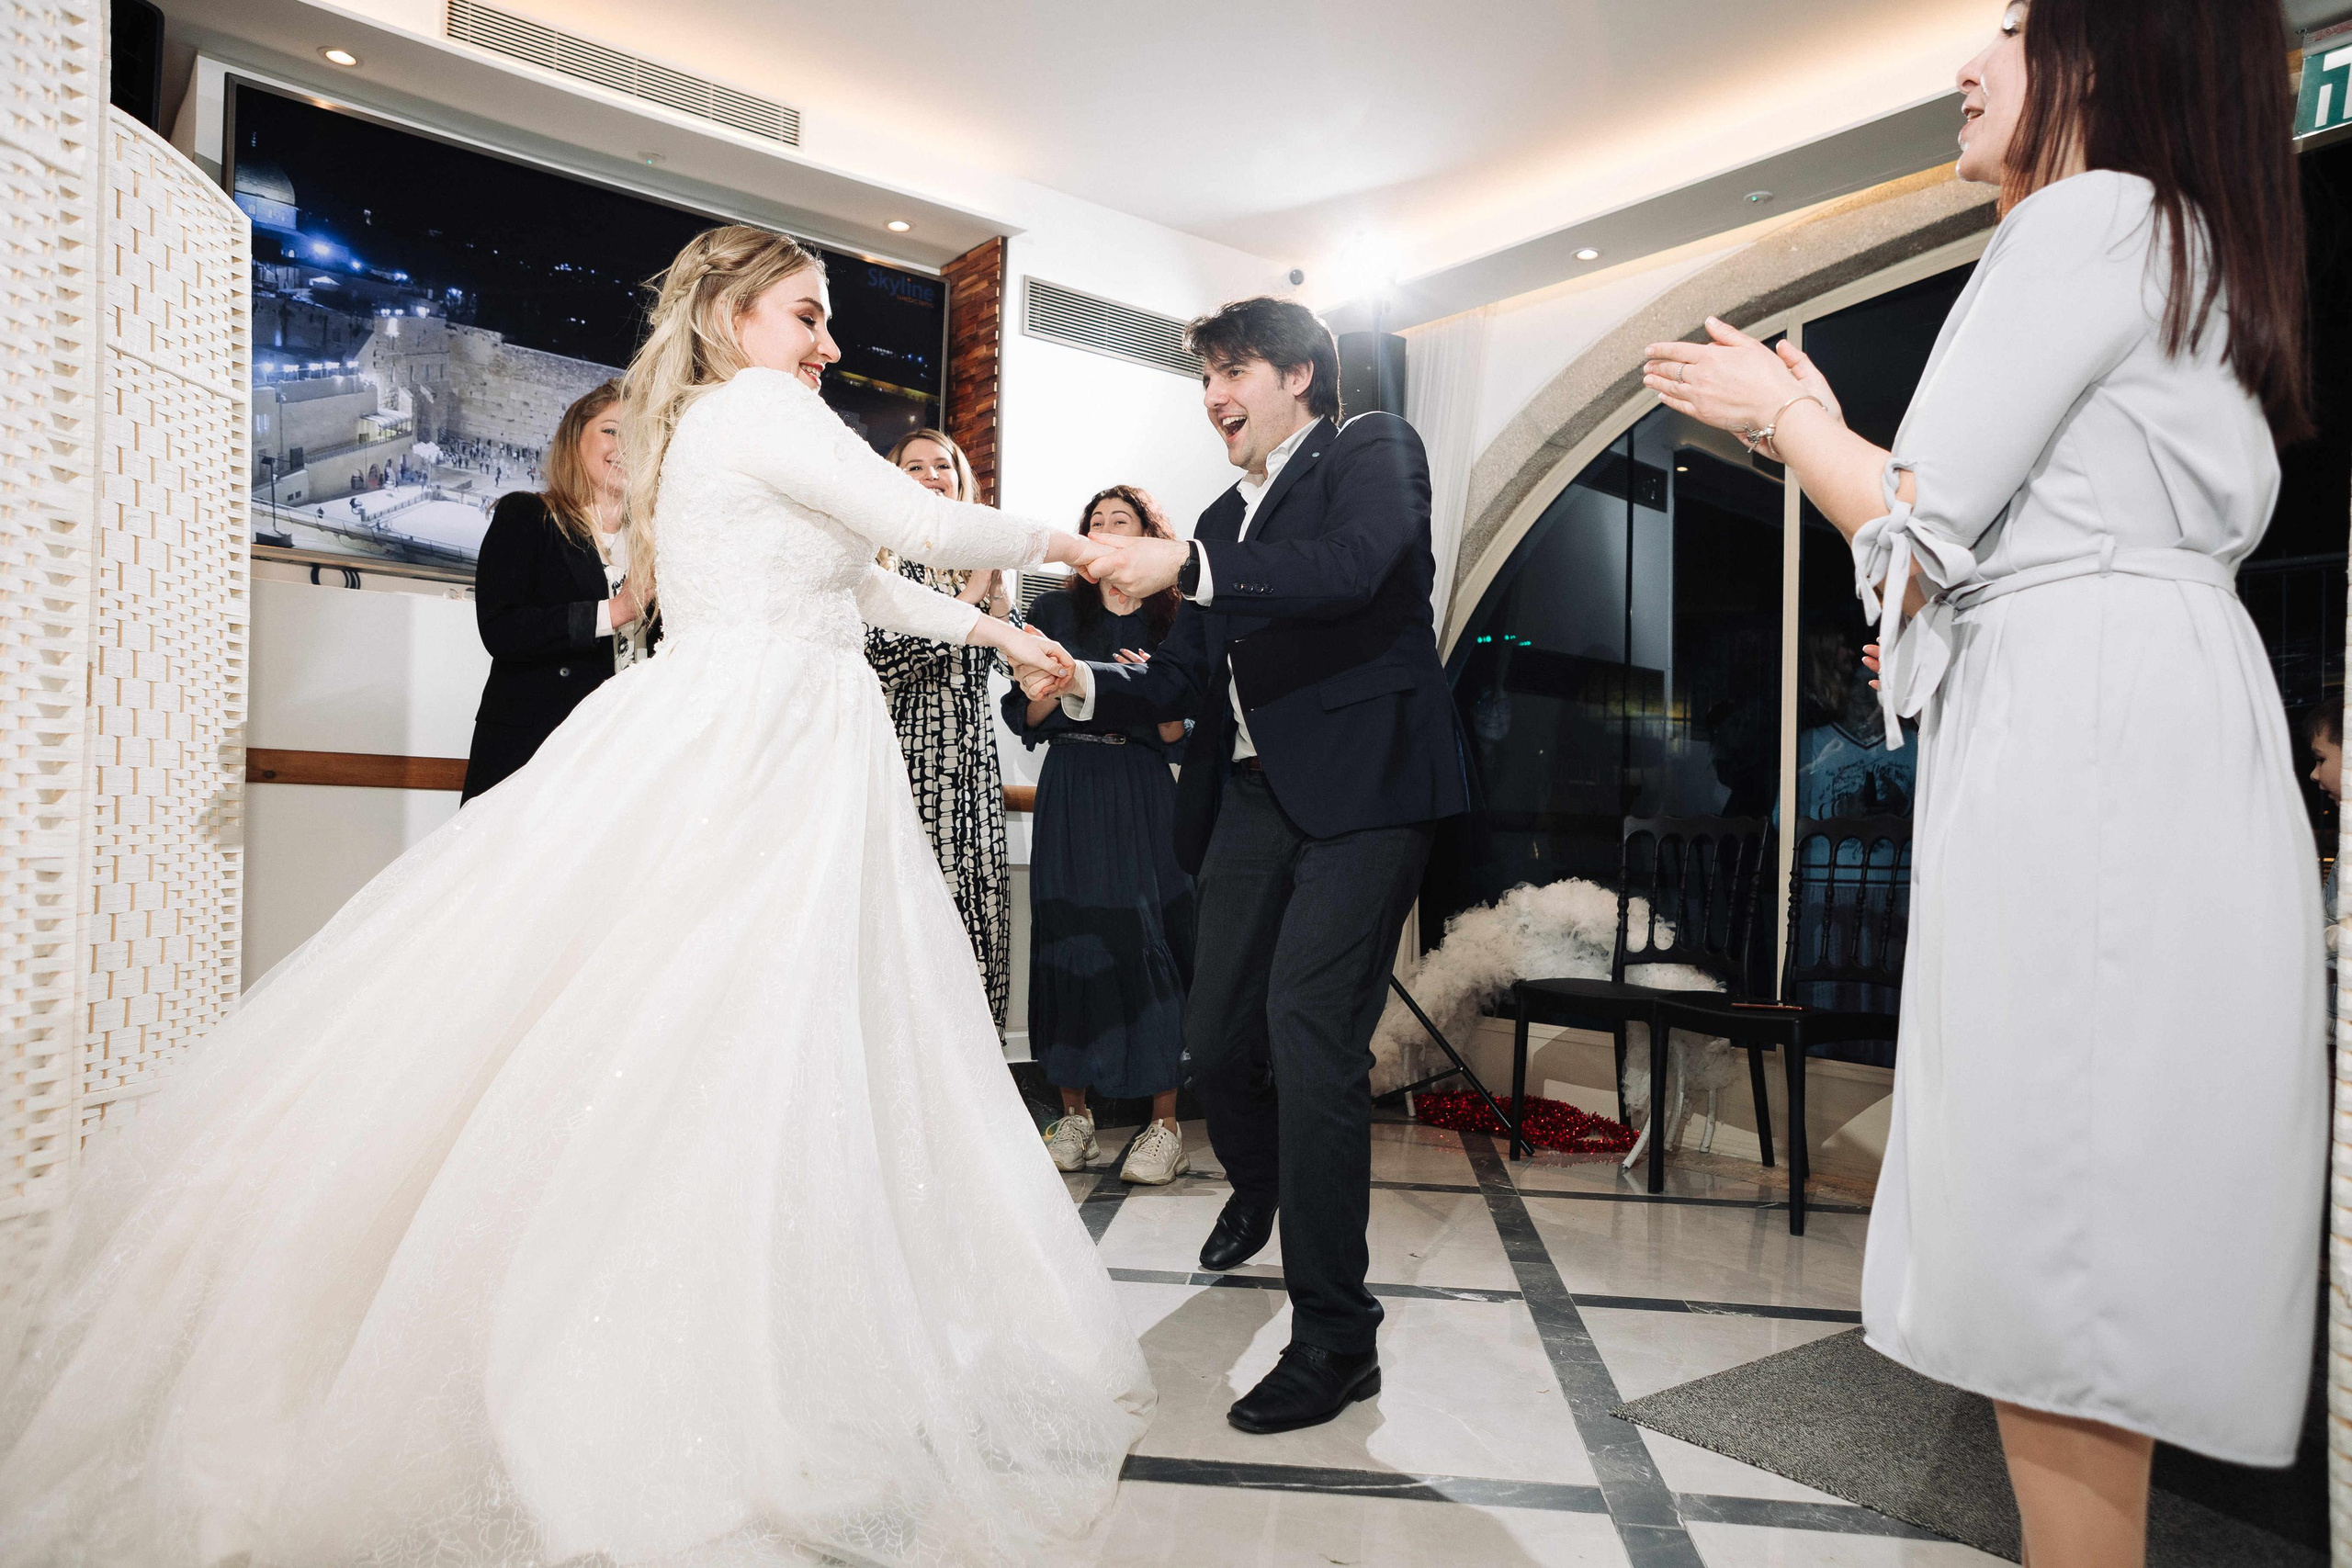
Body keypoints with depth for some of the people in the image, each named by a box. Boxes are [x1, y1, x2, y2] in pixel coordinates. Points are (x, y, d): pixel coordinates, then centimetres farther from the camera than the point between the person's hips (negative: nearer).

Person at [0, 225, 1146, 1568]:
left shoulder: (701, 427, 25)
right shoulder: (760, 407, -4)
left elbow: (848, 576, 29)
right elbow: (927, 527, -10)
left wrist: (983, 627, 30)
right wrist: (1047, 543, 8)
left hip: (709, 748, 10)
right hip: (760, 763, -10)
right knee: (745, 1061, -9)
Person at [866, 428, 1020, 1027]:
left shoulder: (979, 557, 19)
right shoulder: (880, 556, 2)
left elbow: (1005, 659, 14)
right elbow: (883, 655, -13)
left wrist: (999, 592, -2)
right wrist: (966, 599, -12)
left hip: (972, 760, 5)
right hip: (906, 753, -5)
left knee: (974, 901, 3)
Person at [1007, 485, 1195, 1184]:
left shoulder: (1174, 623, 7)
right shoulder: (1054, 613, 10)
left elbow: (1183, 738, 4)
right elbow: (1023, 717, 9)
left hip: (1143, 798, -1)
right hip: (1070, 795, 1)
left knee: (1149, 939, -6)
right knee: (1067, 938, 0)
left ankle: (1164, 1122, 3)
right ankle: (1073, 1114, 13)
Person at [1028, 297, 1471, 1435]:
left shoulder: (1373, 453, 3)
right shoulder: (1223, 517, 23)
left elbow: (1352, 567, -20)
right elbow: (1187, 679, 18)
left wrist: (1188, 567, -27)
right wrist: (1084, 687, 1)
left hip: (1362, 783, -7)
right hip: (1253, 795, 7)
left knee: (1308, 1036, -15)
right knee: (1217, 1040, 11)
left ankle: (1336, 1337, -2)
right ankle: (1258, 1193, 44)